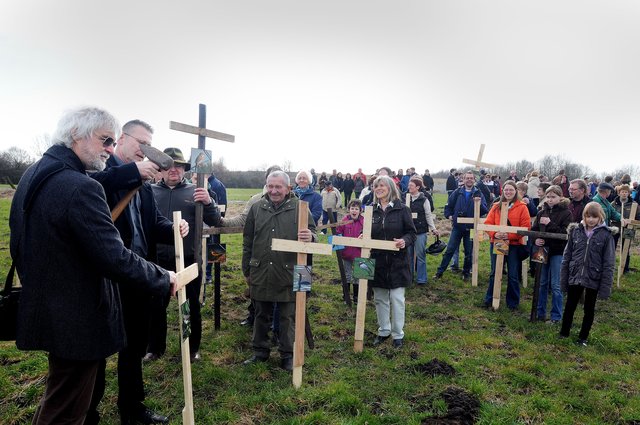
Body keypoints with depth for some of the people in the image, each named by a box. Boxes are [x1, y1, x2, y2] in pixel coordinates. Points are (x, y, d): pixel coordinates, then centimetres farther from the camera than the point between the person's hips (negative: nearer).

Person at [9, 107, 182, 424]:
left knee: (87, 392, 26)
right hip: (77, 321, -10)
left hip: (45, 310, 10)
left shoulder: (33, 175, 7)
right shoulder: (80, 187, -25)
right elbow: (116, 260, -28)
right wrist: (165, 279, -15)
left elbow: (20, 244, 16)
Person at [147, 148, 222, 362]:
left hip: (188, 260, -1)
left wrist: (208, 203, -25)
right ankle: (155, 347, 35)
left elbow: (214, 222, -6)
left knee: (192, 306, 12)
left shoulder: (194, 192, -1)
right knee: (156, 306, 16)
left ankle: (193, 348, 31)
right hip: (158, 261, 1)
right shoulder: (150, 191, 3)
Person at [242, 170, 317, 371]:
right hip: (260, 272, 3)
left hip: (288, 273, -2)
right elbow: (248, 241, 10)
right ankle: (260, 351, 33)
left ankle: (287, 355, 24)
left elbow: (313, 231, -1)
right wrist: (246, 270, 11)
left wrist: (309, 236, -28)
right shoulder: (257, 208, 5)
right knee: (261, 315, 16)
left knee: (288, 317, 9)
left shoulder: (299, 208, -3)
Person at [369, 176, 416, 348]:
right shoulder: (372, 211, 6)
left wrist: (405, 241, -23)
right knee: (380, 299, 12)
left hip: (397, 262, -3)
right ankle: (384, 331, 29)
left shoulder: (402, 209, -5)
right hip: (377, 261, 4)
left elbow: (411, 233, -3)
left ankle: (398, 334, 18)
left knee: (397, 299, 2)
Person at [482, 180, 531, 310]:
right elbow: (488, 223, 1)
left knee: (513, 275, 7)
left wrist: (510, 235, -19)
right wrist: (494, 234, -17)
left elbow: (526, 227, -8)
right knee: (494, 273, 12)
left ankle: (513, 302, 22)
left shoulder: (522, 207, -2)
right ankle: (489, 299, 24)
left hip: (514, 245, -2)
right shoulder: (496, 206, 6)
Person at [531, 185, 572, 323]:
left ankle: (556, 316, 13)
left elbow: (565, 233, -14)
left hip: (558, 252, -4)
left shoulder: (566, 213, -6)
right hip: (543, 250, 4)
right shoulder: (541, 212, 7)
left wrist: (550, 224, -20)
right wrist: (535, 239, -11)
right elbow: (533, 230, 9)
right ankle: (540, 312, 24)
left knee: (555, 285, 0)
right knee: (542, 283, 13)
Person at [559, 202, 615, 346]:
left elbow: (609, 263, -8)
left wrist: (605, 287, -11)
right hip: (575, 277, 2)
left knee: (589, 310, 13)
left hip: (593, 279, -2)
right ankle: (563, 334, 29)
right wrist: (563, 279, 1)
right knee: (569, 307, 13)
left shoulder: (606, 234, -8)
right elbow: (567, 256, 2)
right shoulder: (576, 230, -2)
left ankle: (583, 338, 28)